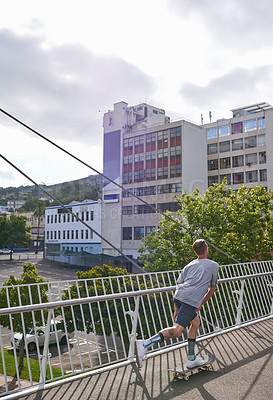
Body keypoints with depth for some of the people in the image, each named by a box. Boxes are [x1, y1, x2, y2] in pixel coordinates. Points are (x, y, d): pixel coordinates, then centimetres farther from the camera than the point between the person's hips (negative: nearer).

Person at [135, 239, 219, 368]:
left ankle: (191, 359, 26)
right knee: (177, 330, -14)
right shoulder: (214, 265, 20)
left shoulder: (189, 265, 28)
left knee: (196, 322, 25)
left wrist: (176, 309, 21)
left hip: (178, 296, 6)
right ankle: (145, 344, -30)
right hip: (191, 301, -6)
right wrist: (201, 304, 35)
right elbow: (212, 289, 25)